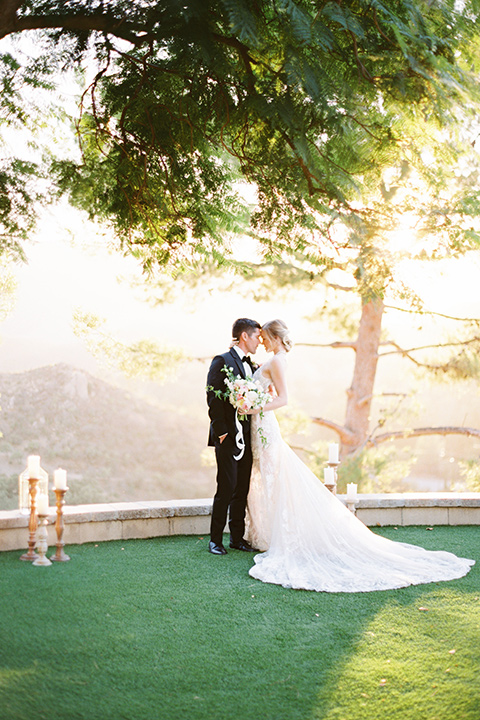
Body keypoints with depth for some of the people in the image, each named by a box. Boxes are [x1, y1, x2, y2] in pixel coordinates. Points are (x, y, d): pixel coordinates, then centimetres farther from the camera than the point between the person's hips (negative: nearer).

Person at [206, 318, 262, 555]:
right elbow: (213, 399, -13)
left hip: (247, 438, 7)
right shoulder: (222, 362, -7)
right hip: (228, 437, -7)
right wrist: (221, 432, -16)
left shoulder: (251, 366, 17)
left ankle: (237, 537, 19)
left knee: (242, 489, 10)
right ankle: (215, 540, 6)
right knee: (226, 489, -5)